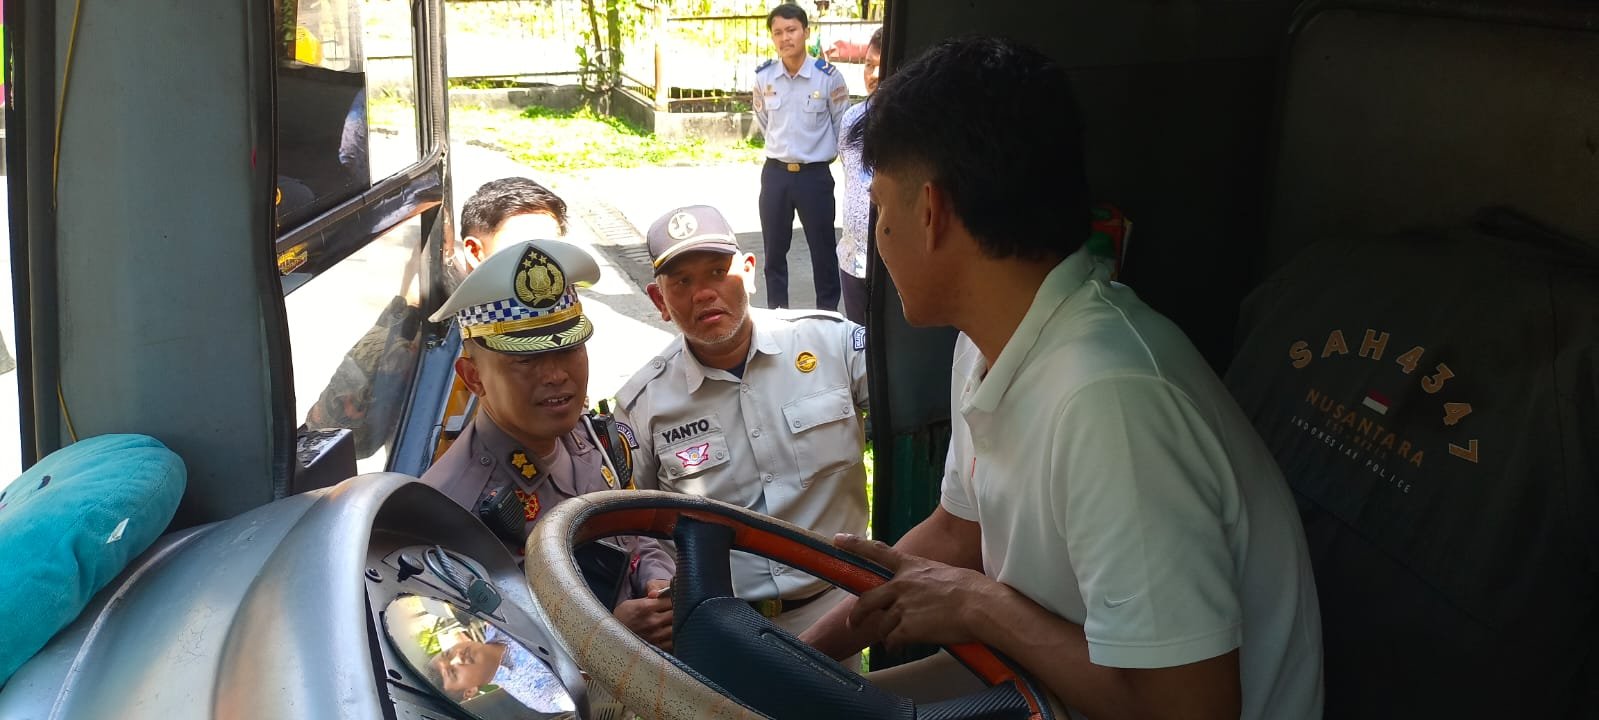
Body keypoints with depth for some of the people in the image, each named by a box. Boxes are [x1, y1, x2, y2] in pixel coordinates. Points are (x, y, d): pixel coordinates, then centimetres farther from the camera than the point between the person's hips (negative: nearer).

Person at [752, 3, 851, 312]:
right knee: (774, 249, 12)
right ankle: (776, 313, 26)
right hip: (775, 173, 3)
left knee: (823, 250, 5)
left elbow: (842, 126, 1)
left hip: (815, 174, -3)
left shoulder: (829, 77, -13)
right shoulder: (763, 76, -4)